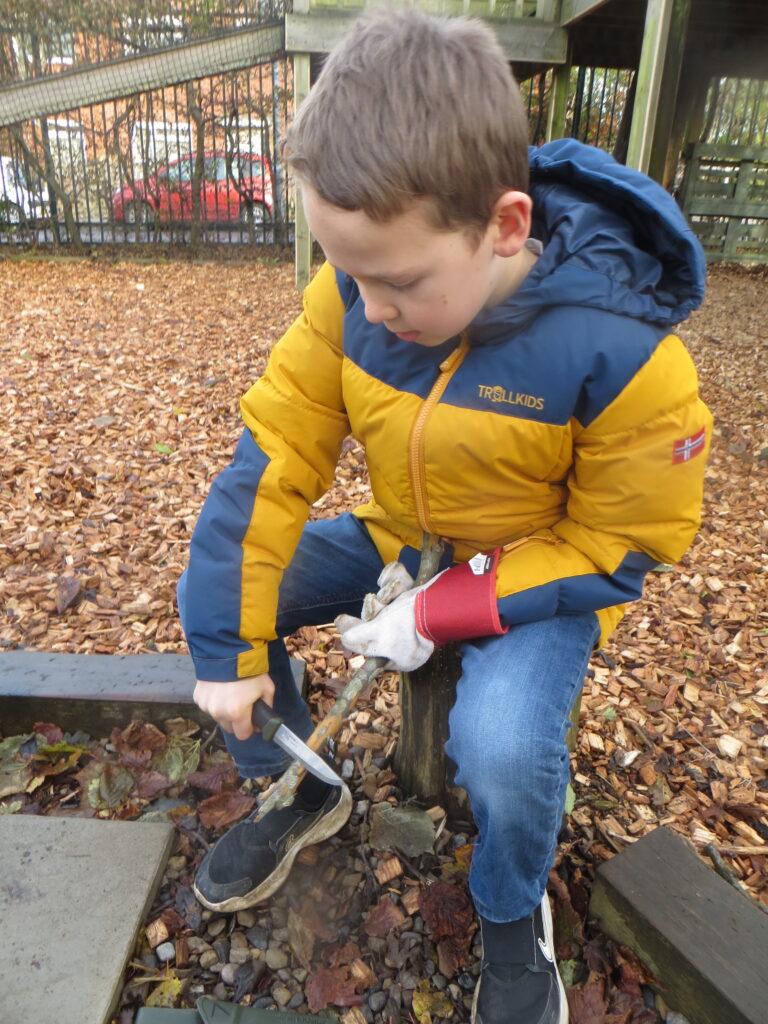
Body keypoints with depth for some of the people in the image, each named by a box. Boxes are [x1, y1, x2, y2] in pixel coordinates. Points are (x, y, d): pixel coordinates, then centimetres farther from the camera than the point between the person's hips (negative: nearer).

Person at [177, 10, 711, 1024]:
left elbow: (620, 547, -17)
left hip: (542, 576, -4)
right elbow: (273, 457, -14)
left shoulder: (623, 353, -27)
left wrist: (445, 611, -23)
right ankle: (297, 795, 19)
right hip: (399, 542, 5)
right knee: (210, 590, -5)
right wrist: (227, 648, -13)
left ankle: (513, 919, 10)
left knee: (503, 747, -31)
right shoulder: (350, 296, -17)